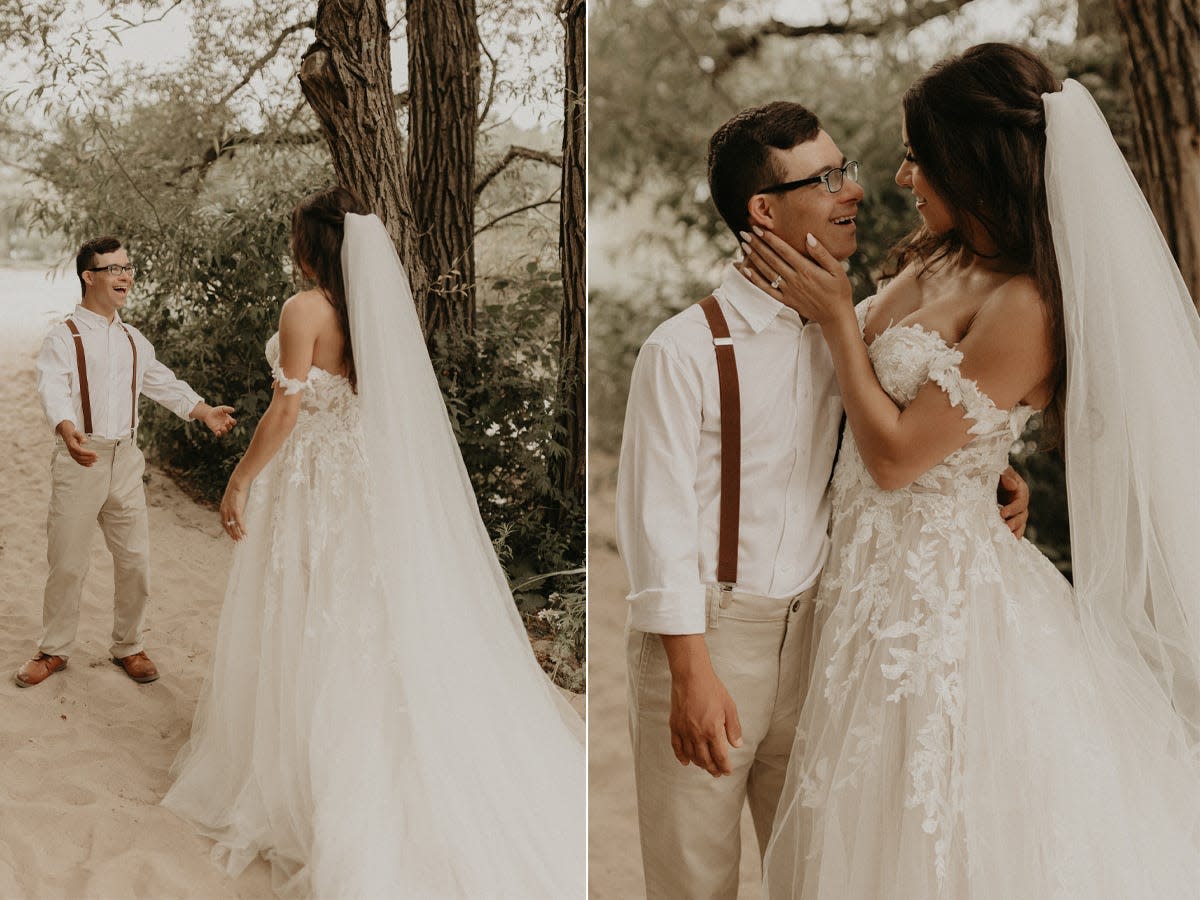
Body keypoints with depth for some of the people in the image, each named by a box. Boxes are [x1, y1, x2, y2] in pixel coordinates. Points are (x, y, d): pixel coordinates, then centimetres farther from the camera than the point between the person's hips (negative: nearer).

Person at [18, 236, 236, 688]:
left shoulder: (133, 340, 12)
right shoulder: (63, 338, -6)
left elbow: (163, 383, 21)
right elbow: (54, 390, -22)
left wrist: (205, 410, 6)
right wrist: (68, 431, -41)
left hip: (126, 459, 5)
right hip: (79, 459, -4)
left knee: (135, 559, 7)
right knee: (67, 562, 4)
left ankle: (128, 646, 24)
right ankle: (54, 650, 22)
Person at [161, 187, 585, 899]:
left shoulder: (307, 309, -15)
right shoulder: (378, 307, 5)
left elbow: (287, 409, -18)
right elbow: (382, 402, 9)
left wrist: (239, 482, -10)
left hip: (311, 481, -7)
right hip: (369, 480, 7)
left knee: (305, 636, 4)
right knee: (368, 626, 15)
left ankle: (298, 788, 17)